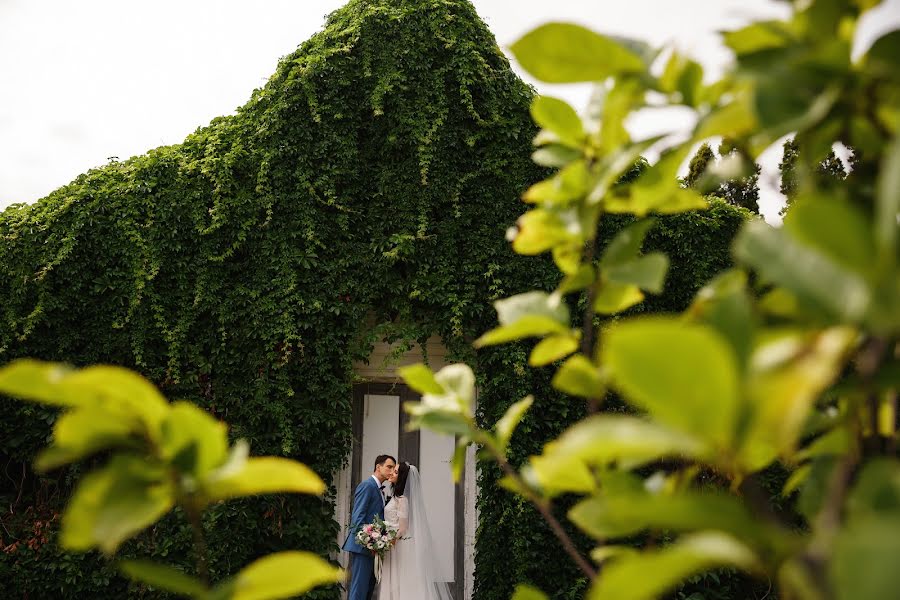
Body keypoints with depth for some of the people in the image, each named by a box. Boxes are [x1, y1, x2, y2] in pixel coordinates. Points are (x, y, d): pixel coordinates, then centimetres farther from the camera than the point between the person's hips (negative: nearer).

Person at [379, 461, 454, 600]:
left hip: (400, 546, -9)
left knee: (402, 584, -5)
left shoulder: (402, 498, -14)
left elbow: (402, 527, -17)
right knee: (395, 585, 9)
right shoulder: (396, 495, 14)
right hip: (394, 544, 9)